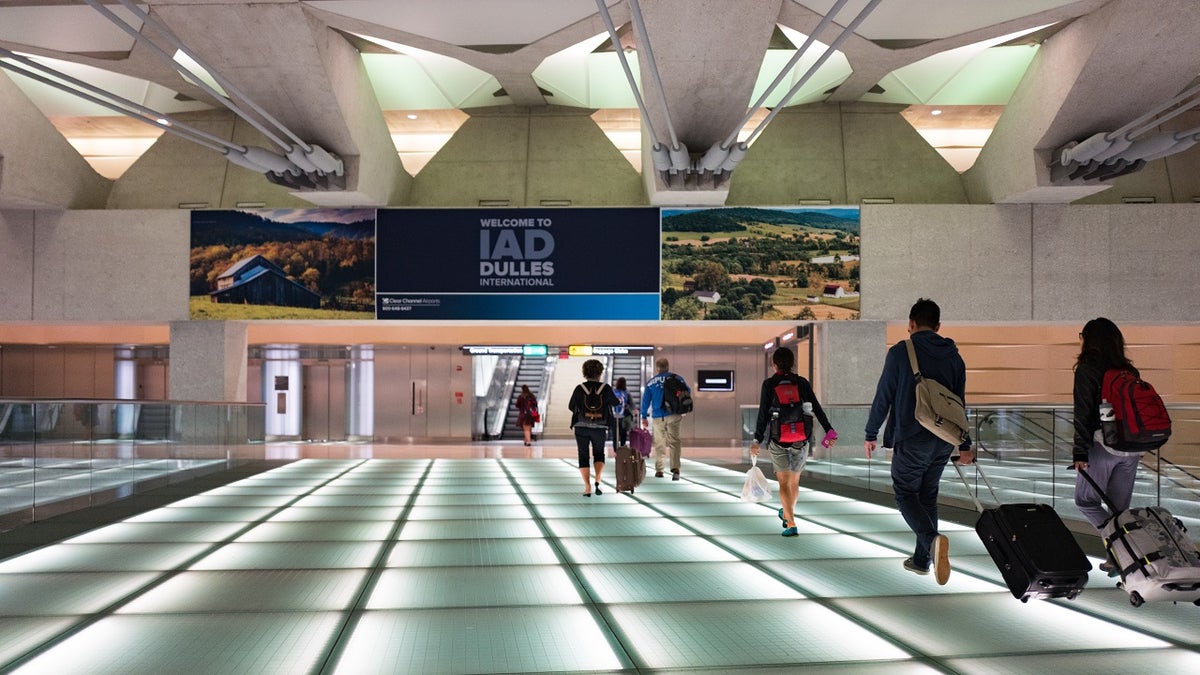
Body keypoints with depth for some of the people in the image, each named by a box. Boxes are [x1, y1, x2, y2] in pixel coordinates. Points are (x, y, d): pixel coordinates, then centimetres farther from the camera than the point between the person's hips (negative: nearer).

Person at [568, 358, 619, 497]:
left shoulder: (579, 388, -7)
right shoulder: (606, 388, -4)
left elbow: (571, 406, 5)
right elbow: (615, 402, 13)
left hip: (581, 427, -1)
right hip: (599, 428, 1)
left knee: (583, 456, 9)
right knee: (599, 454, 18)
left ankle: (587, 487, -1)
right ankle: (597, 481, -3)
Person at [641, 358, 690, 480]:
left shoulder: (651, 382, 5)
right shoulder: (677, 378, 2)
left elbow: (645, 400, 9)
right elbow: (688, 393, 9)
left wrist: (644, 417, 16)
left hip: (658, 417, 1)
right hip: (673, 415, -1)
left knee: (659, 444, 10)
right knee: (674, 441, -3)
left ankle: (659, 470, 12)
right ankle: (675, 468, -19)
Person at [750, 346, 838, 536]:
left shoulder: (769, 384, -5)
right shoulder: (802, 382, 2)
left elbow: (763, 414, -8)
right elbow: (817, 408, 0)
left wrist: (757, 440, -6)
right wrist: (829, 430, 3)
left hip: (778, 440, -3)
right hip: (801, 440, 3)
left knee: (784, 482, 1)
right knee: (795, 481, 19)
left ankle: (791, 524, -11)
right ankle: (787, 513, 40)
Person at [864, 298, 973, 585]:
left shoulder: (900, 352, -7)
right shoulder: (954, 357, 9)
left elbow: (883, 396, -6)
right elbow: (960, 403, 13)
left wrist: (871, 433, 4)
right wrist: (965, 445, 19)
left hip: (911, 439, -5)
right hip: (943, 441, 5)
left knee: (905, 492, 4)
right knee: (928, 495, 15)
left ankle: (933, 539, -22)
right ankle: (922, 559, 20)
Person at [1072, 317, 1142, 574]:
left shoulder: (1087, 369, -8)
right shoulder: (1129, 370, 9)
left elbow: (1083, 413, -13)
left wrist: (1080, 452, -13)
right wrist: (1135, 443, 18)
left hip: (1102, 445, -6)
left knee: (1086, 500, 8)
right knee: (1120, 506, 13)